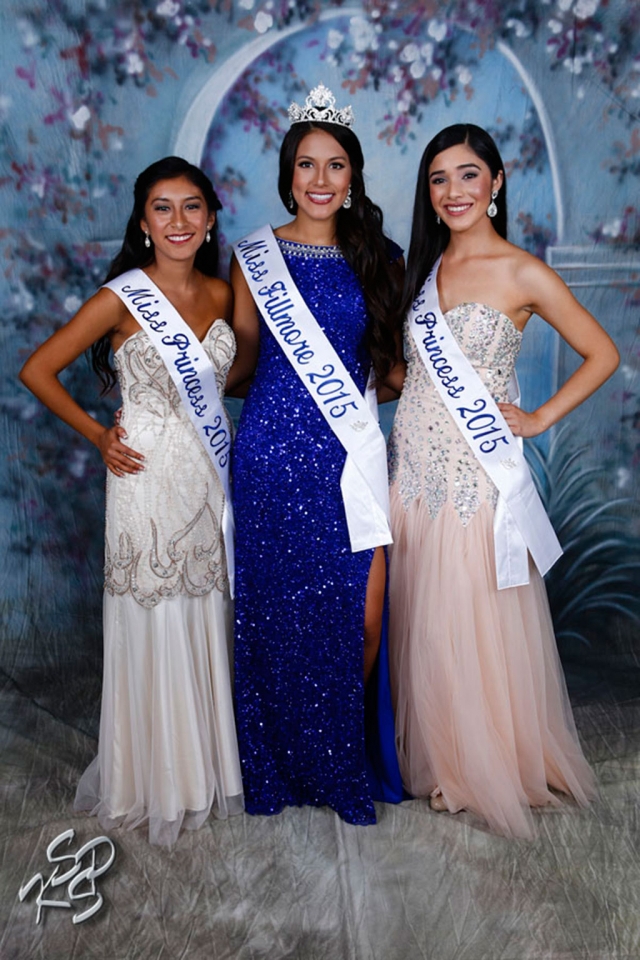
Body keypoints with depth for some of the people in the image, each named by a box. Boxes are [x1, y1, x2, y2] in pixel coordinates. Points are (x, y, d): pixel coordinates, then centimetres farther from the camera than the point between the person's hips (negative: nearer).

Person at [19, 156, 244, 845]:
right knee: (154, 628, 3)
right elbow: (37, 370, -3)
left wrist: (209, 405, 9)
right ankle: (154, 781, 24)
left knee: (208, 621, 12)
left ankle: (209, 764, 32)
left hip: (211, 472, 5)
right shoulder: (122, 298, -8)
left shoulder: (221, 294, 7)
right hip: (149, 476, -5)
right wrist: (97, 434, -3)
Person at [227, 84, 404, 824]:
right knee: (280, 606, 6)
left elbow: (390, 359, 16)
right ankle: (287, 763, 28)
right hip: (273, 451, -1)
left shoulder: (375, 256, 10)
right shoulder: (255, 256, 5)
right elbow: (242, 361, 11)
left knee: (362, 614, -1)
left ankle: (351, 753, 26)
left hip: (353, 452, 2)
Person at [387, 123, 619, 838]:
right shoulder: (425, 267, 12)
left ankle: (491, 766, 25)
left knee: (475, 620, 3)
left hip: (476, 475, -5)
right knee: (421, 619, 11)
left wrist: (540, 418, -5)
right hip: (414, 467, 5)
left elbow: (602, 355, 1)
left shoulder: (523, 275, -5)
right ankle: (437, 756, 30)